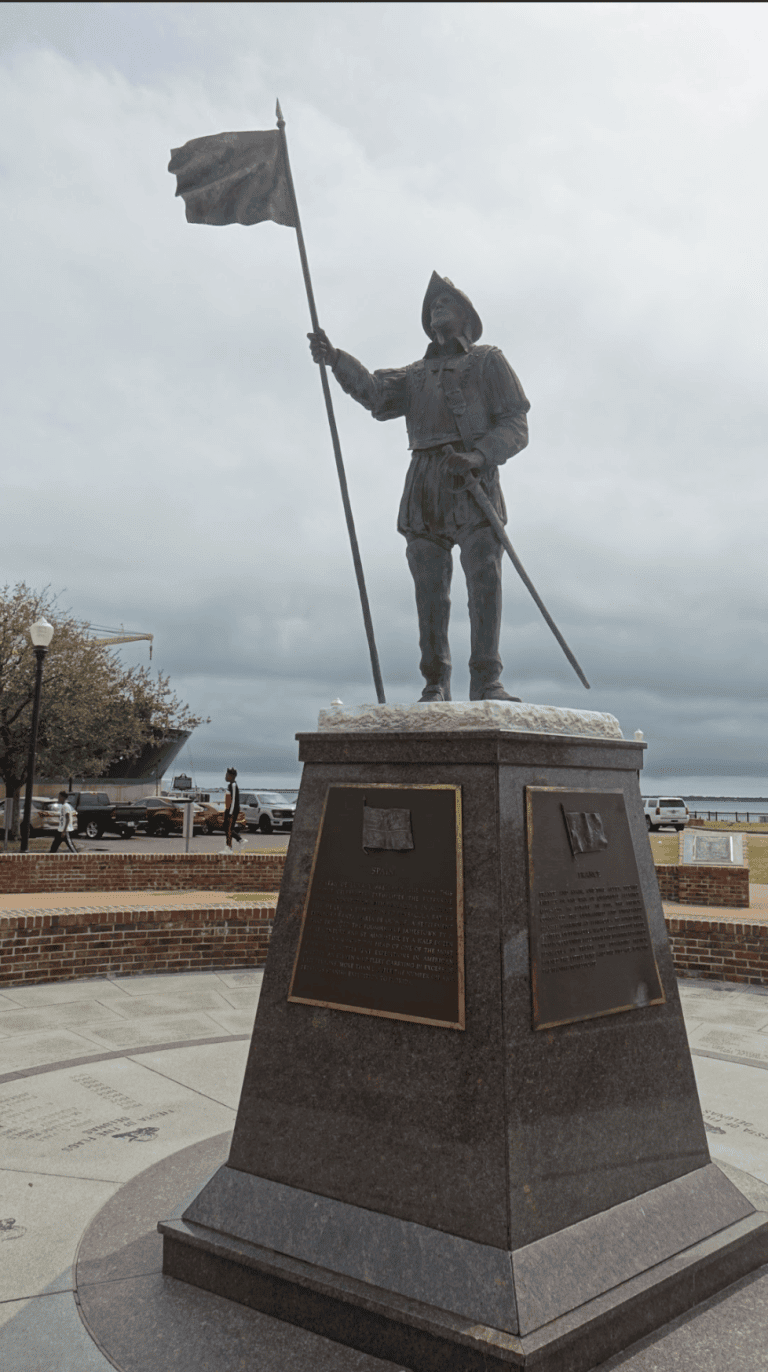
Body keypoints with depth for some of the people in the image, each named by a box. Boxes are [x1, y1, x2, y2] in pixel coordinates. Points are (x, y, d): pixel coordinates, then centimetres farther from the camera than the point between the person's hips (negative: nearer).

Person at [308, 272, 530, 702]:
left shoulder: (489, 362, 16)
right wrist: (335, 359, -7)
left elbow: (515, 426, 5)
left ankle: (487, 680, -16)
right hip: (425, 488, 3)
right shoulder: (416, 374, 26)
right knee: (430, 587, -2)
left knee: (485, 579, -16)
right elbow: (376, 393, 7)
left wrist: (480, 456, -14)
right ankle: (436, 684, 2)